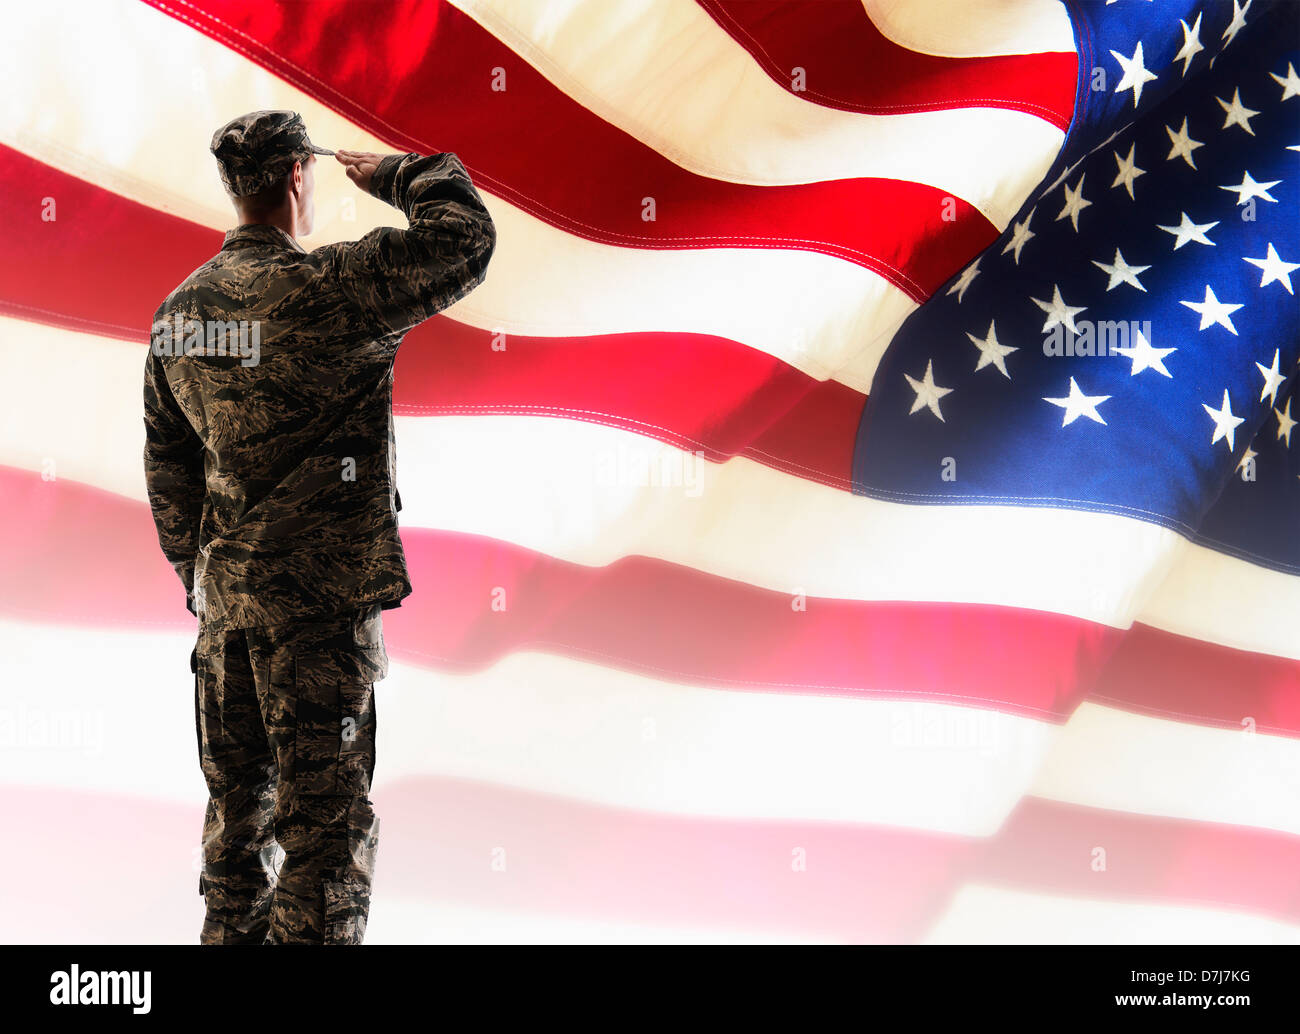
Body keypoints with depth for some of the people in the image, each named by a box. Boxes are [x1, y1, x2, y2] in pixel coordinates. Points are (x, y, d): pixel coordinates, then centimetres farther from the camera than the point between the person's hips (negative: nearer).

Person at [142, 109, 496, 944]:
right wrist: (392, 175, 1)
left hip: (226, 592, 8)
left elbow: (166, 460, 14)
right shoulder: (321, 288, -16)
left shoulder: (180, 309, 8)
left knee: (240, 802, 19)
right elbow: (465, 240, -16)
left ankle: (234, 933, 30)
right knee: (327, 814, 0)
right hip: (317, 595, -7)